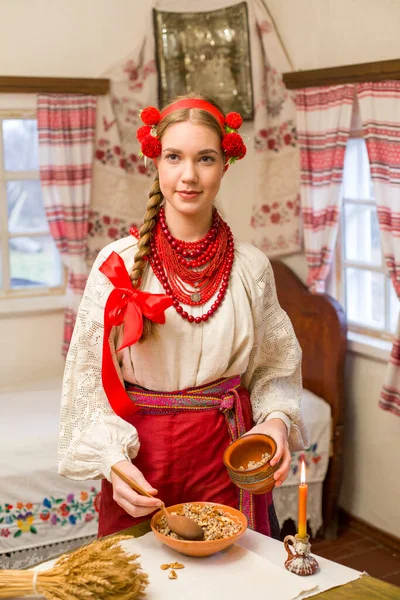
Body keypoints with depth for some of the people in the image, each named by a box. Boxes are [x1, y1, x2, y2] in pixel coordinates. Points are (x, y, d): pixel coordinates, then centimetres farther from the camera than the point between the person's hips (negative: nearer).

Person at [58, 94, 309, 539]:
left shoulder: (251, 267, -1)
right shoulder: (119, 264, -7)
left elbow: (274, 368, 5)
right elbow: (89, 378, -5)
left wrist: (276, 420, -13)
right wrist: (114, 459, -16)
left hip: (227, 455, 2)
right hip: (141, 456, -1)